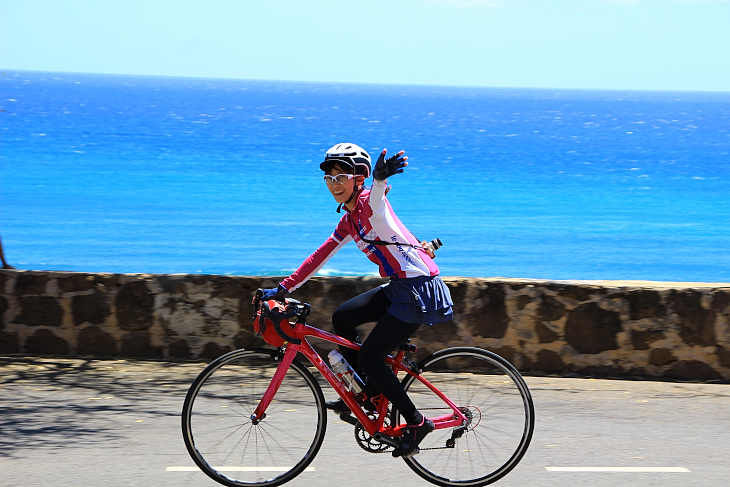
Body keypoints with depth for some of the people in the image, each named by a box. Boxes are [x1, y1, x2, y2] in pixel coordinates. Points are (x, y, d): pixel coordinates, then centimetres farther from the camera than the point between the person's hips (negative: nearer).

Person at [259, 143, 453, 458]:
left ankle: (416, 423, 2)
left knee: (369, 358, -8)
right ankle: (370, 393, 20)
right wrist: (283, 288, 15)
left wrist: (380, 178, -63)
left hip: (418, 291, -9)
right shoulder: (349, 220, 14)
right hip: (399, 288, 9)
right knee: (342, 318, 13)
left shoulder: (369, 204, -14)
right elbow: (321, 256, 19)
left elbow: (376, 199, -39)